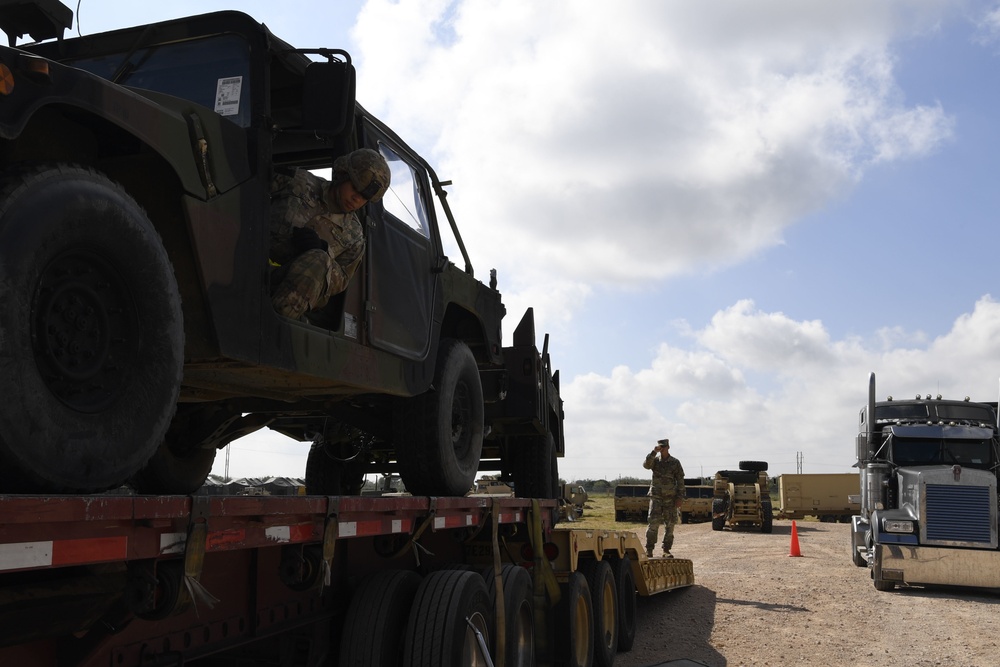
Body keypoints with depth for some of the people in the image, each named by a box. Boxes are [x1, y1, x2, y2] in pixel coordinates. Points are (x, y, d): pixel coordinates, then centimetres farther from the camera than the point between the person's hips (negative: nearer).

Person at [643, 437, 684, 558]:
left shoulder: (675, 463, 4)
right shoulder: (655, 461, 5)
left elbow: (680, 481, 3)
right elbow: (646, 465, -17)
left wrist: (680, 497, -4)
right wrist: (654, 452, -26)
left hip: (670, 498, 1)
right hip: (656, 497, -1)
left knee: (670, 524, 3)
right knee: (653, 523, -10)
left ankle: (666, 550, 13)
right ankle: (649, 550, -7)